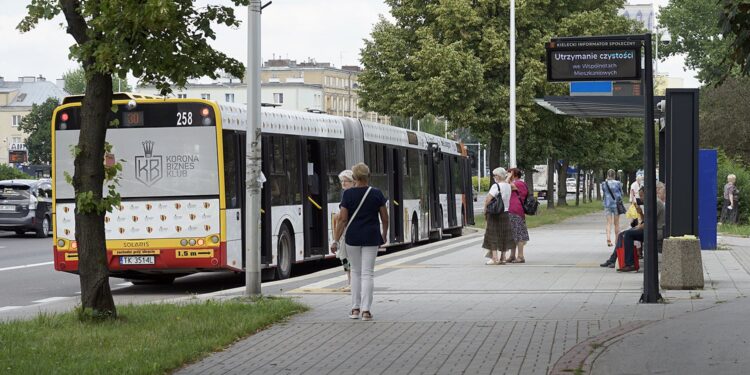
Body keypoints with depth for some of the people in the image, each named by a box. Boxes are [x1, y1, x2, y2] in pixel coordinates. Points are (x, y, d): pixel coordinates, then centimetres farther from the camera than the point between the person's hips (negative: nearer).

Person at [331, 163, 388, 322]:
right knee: (367, 273, 2)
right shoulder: (377, 194, -2)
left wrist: (336, 240, -4)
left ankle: (355, 309, 15)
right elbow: (385, 218, 3)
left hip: (353, 236, 0)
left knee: (356, 272, 15)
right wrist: (384, 235, 20)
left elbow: (342, 219, -9)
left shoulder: (348, 194, -6)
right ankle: (365, 310, -5)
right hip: (371, 237, 0)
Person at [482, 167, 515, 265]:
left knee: (493, 235, -2)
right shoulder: (508, 186, 7)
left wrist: (485, 211, -10)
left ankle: (494, 258, -6)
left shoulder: (496, 186, -16)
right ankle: (503, 257, 15)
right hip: (506, 213, 7)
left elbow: (488, 199, -21)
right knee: (504, 235, 12)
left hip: (495, 214, -7)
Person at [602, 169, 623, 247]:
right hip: (616, 204, -1)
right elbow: (621, 194, 3)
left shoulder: (604, 184, -4)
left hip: (607, 205, 1)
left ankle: (608, 238, -20)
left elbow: (603, 194, 7)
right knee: (616, 223, 10)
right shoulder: (618, 183, -7)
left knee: (609, 222, 1)